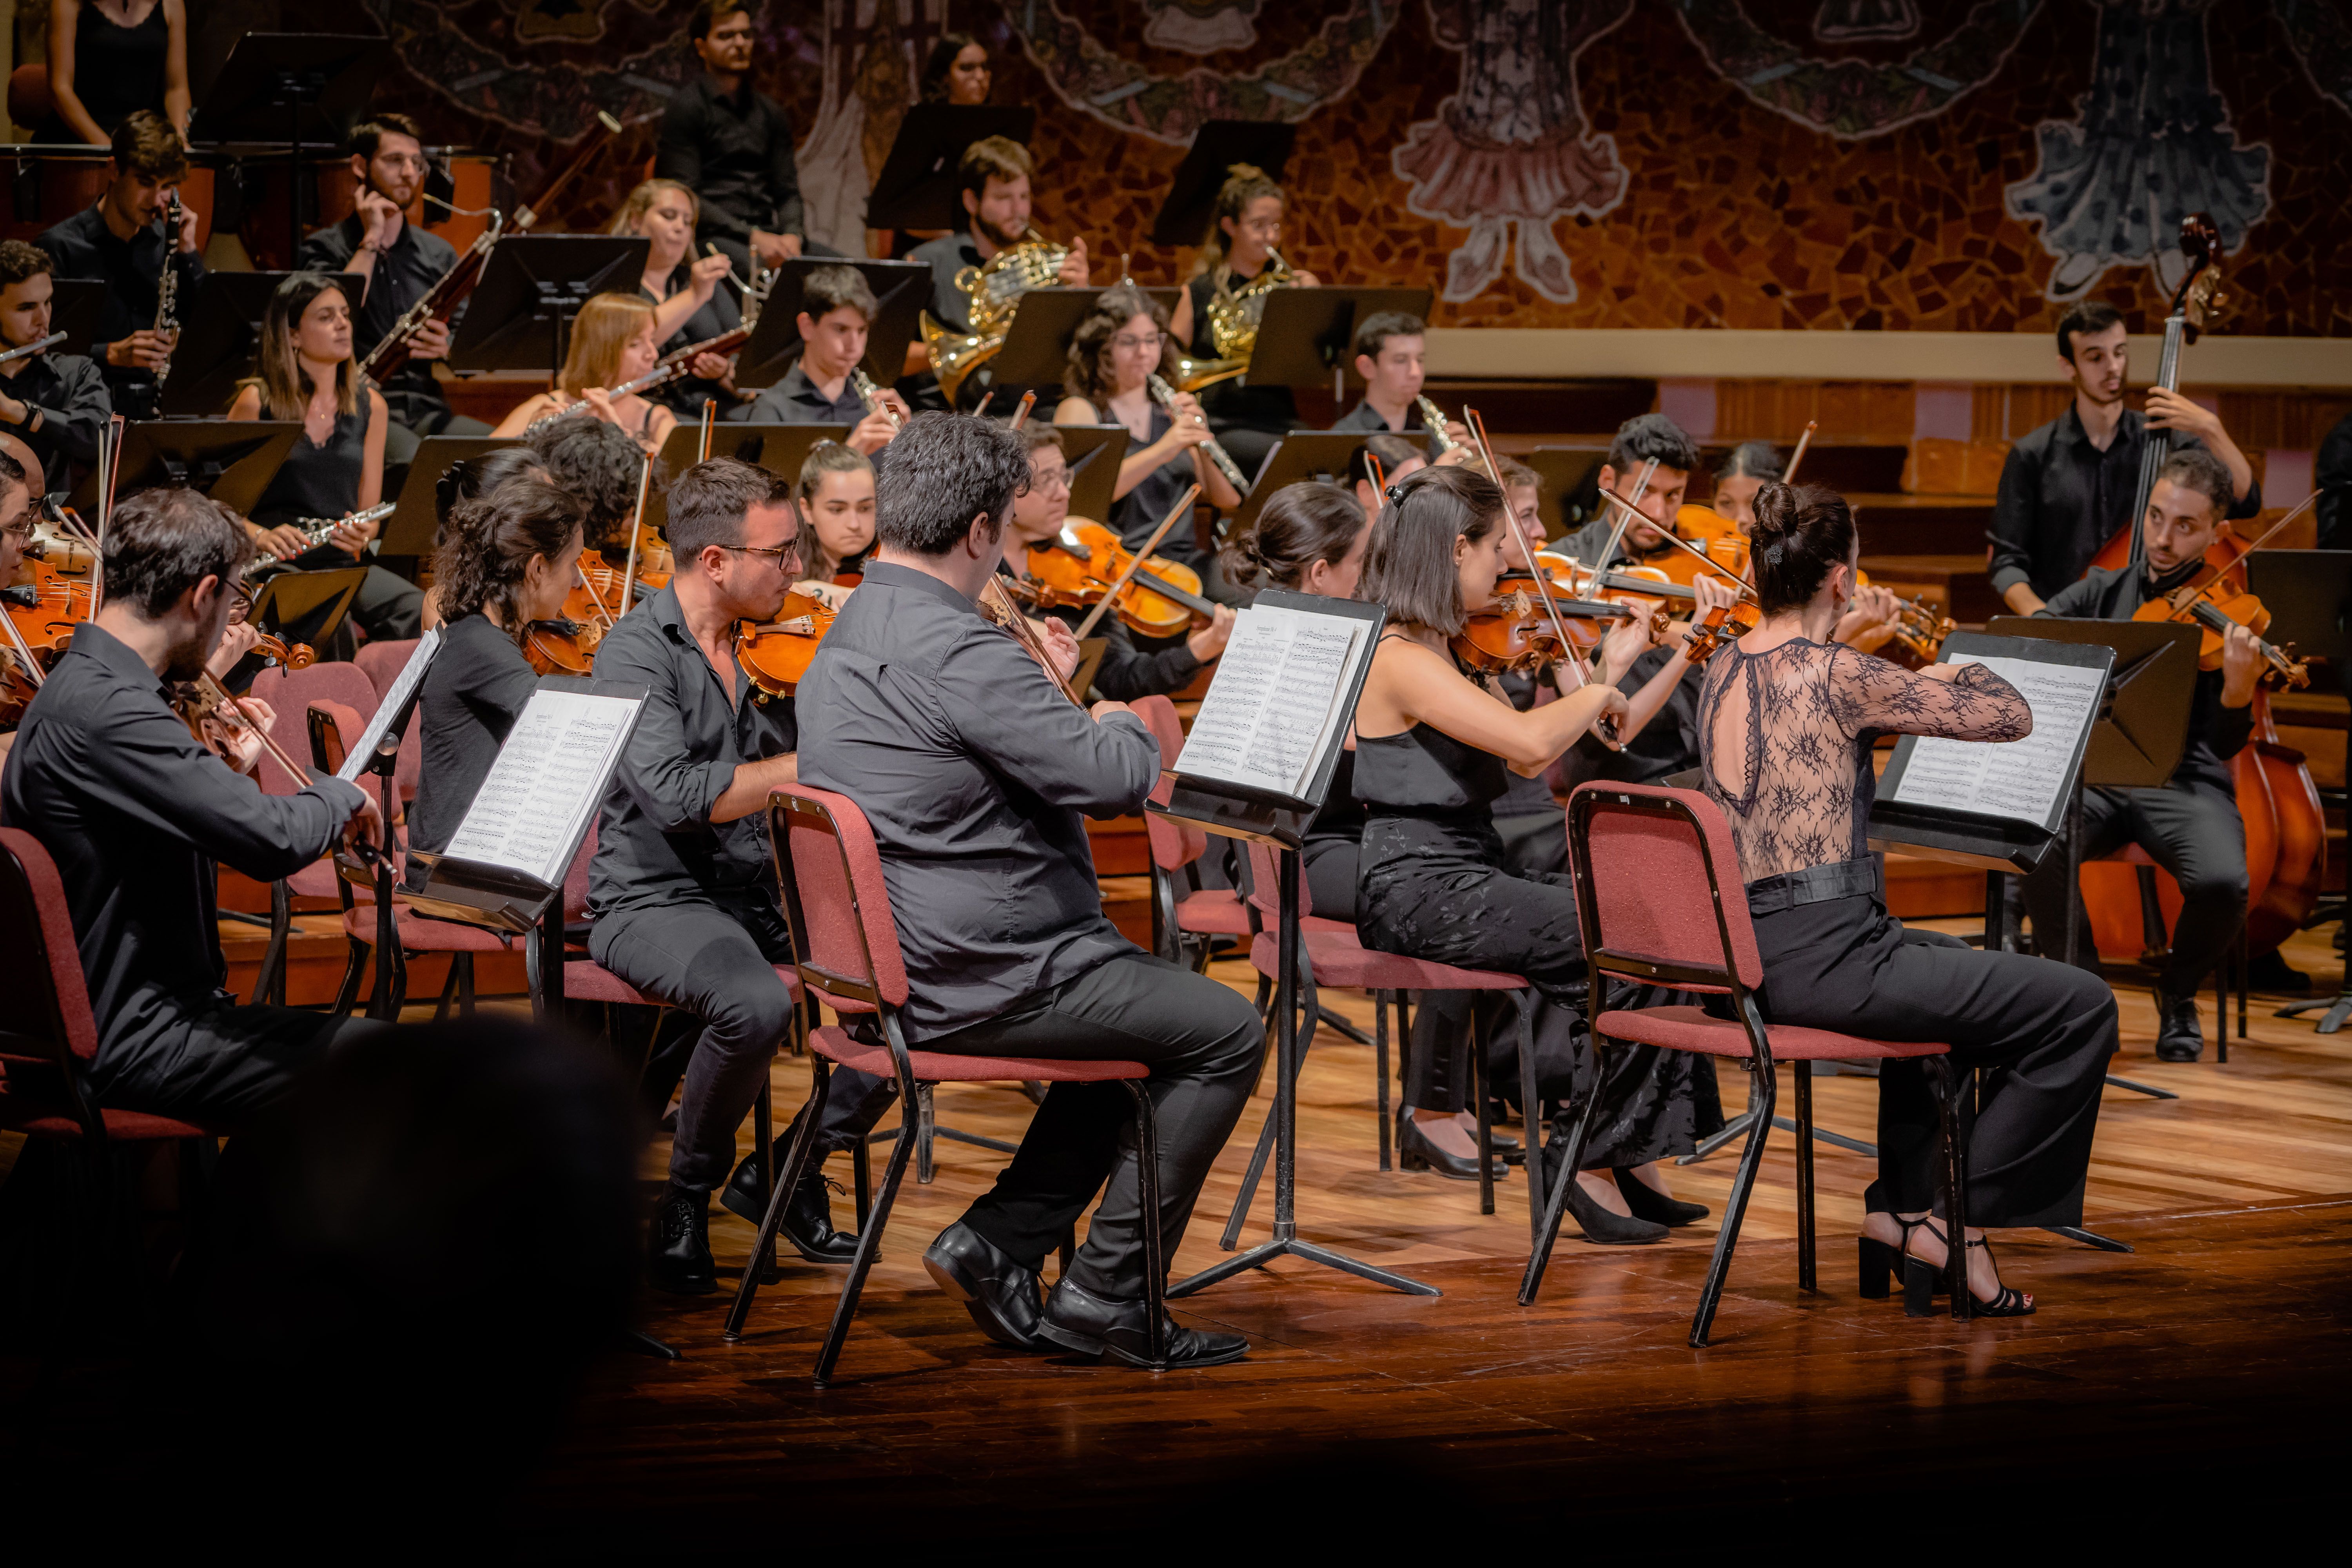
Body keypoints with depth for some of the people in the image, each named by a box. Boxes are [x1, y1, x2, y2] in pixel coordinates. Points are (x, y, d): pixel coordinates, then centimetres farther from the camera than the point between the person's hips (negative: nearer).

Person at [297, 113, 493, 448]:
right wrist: (371, 240, -5)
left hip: (429, 410, 4)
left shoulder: (438, 255, 19)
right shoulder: (325, 248, 6)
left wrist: (447, 349, -5)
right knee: (411, 456, -39)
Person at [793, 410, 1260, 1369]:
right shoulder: (953, 650, -22)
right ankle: (1103, 1297, 2)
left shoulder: (843, 641, 10)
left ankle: (997, 1244, 16)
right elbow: (1119, 782, -23)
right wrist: (1119, 724, -2)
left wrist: (1055, 696, 17)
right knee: (1226, 1035, 0)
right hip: (979, 974, -10)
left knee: (1145, 1009, 27)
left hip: (890, 968, 10)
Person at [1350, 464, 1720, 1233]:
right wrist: (1598, 696, -10)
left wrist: (1607, 674, 14)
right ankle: (1591, 1159, -5)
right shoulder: (1397, 659, -17)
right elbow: (1531, 740, -29)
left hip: (1467, 874, 10)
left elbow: (1529, 765, 15)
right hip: (1422, 890, -10)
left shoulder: (1436, 649, 15)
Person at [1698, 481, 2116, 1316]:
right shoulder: (1835, 675, -16)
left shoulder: (1723, 672, 9)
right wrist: (1951, 673, 8)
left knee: (1950, 964, 36)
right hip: (1821, 958, -10)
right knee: (2080, 1009, -3)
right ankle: (1963, 1223, 5)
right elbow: (2011, 717, -11)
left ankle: (1896, 1207, 30)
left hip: (1739, 949, 10)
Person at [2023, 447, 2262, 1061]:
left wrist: (2238, 690, -28)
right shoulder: (2101, 594, 14)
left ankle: (2179, 995, 3)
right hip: (2096, 776, 2)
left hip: (2185, 784, -2)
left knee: (2222, 882, -32)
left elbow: (2226, 744, -6)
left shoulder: (2226, 616, 3)